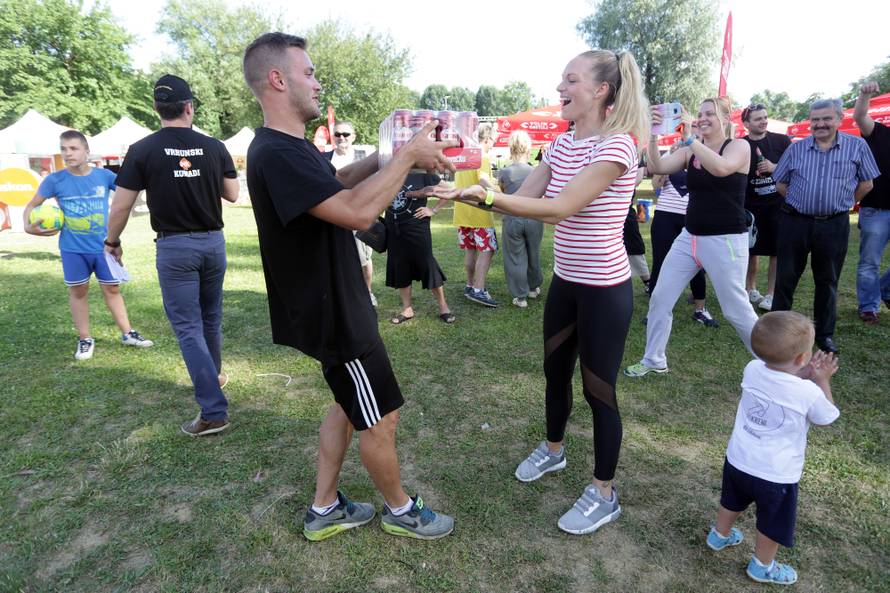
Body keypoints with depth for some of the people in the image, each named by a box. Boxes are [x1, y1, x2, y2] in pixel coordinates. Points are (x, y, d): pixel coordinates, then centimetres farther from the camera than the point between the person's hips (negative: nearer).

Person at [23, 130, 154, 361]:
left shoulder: (103, 175, -5)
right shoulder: (55, 180, -5)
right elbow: (33, 204, 5)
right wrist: (28, 226, -12)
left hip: (104, 246, 0)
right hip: (73, 249, 0)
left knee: (112, 289, 9)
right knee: (78, 291, 10)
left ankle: (127, 333, 19)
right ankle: (85, 339, 21)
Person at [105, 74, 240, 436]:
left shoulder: (143, 150, -7)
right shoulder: (214, 147, -1)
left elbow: (122, 205, -5)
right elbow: (232, 195, 7)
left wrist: (112, 242, 11)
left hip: (174, 247, -3)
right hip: (212, 242, 3)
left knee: (187, 327, -1)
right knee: (211, 318, 21)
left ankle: (213, 412, -4)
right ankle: (213, 376, 41)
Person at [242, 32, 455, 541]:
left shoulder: (294, 147, 8)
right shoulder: (276, 154, -25)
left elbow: (337, 181, 24)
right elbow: (358, 212, -34)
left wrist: (394, 157, 10)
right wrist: (407, 156, -22)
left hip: (338, 304, 10)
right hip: (332, 313, -10)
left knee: (351, 405, 21)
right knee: (381, 417, 7)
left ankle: (325, 509, 36)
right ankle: (400, 510, 31)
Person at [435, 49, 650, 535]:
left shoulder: (616, 145, -18)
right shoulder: (563, 144, 7)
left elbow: (560, 208, -26)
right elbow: (522, 198, 2)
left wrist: (488, 197, -33)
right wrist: (472, 193, -12)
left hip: (604, 289, -8)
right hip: (564, 281, 8)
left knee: (598, 387, 3)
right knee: (555, 371, 20)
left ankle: (604, 493, 23)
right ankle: (553, 449, 46)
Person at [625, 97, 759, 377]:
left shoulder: (739, 146, -7)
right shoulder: (689, 150, 5)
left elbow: (721, 168, -29)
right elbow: (657, 168, -9)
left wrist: (690, 137, -29)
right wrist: (653, 135, -21)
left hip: (725, 241, -5)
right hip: (689, 237, 5)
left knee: (737, 311, 0)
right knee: (659, 299, 4)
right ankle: (654, 360, 19)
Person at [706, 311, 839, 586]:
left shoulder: (752, 370, -13)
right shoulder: (809, 393, -26)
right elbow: (826, 418, -3)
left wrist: (803, 374, 0)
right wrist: (822, 380, 1)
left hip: (737, 461, 5)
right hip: (775, 475, -5)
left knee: (732, 501, 31)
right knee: (773, 524, 22)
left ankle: (719, 536, 54)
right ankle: (762, 567, 41)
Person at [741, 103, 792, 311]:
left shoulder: (781, 141, 1)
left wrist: (775, 167, -15)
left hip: (778, 203, -1)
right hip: (750, 206, 1)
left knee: (776, 251, 0)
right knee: (750, 250, 8)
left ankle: (771, 294, 8)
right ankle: (750, 289, 23)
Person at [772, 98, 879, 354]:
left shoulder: (857, 146, 1)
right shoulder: (796, 148, 2)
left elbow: (866, 183, 7)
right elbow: (781, 183, 10)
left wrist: (840, 204, 8)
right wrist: (802, 202, 7)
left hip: (834, 225, 0)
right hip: (795, 222, 0)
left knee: (827, 281, 10)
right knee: (786, 278, 5)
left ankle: (825, 333, 23)